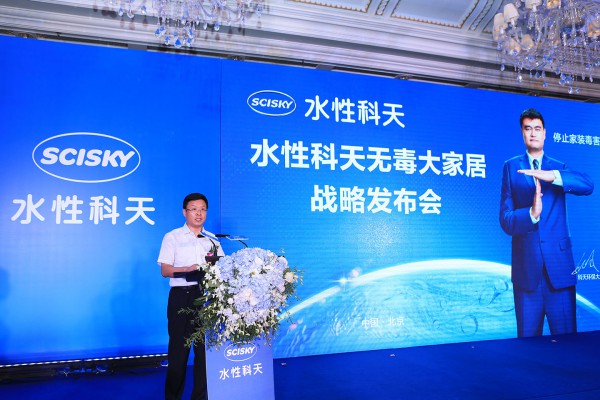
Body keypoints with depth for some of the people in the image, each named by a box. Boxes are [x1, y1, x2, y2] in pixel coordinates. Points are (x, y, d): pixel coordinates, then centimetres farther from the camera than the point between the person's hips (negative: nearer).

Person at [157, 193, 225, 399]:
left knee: (205, 348, 6)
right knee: (179, 347, 2)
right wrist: (187, 270, -19)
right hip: (181, 296, -3)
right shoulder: (172, 237, 4)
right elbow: (165, 270, -3)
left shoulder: (213, 240, 14)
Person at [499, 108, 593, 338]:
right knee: (528, 341, 7)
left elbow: (588, 186, -9)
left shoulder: (559, 168, 13)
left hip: (559, 267, 1)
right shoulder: (511, 167, 7)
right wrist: (531, 213, -23)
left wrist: (552, 176, -25)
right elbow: (505, 219, -3)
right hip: (526, 269, -1)